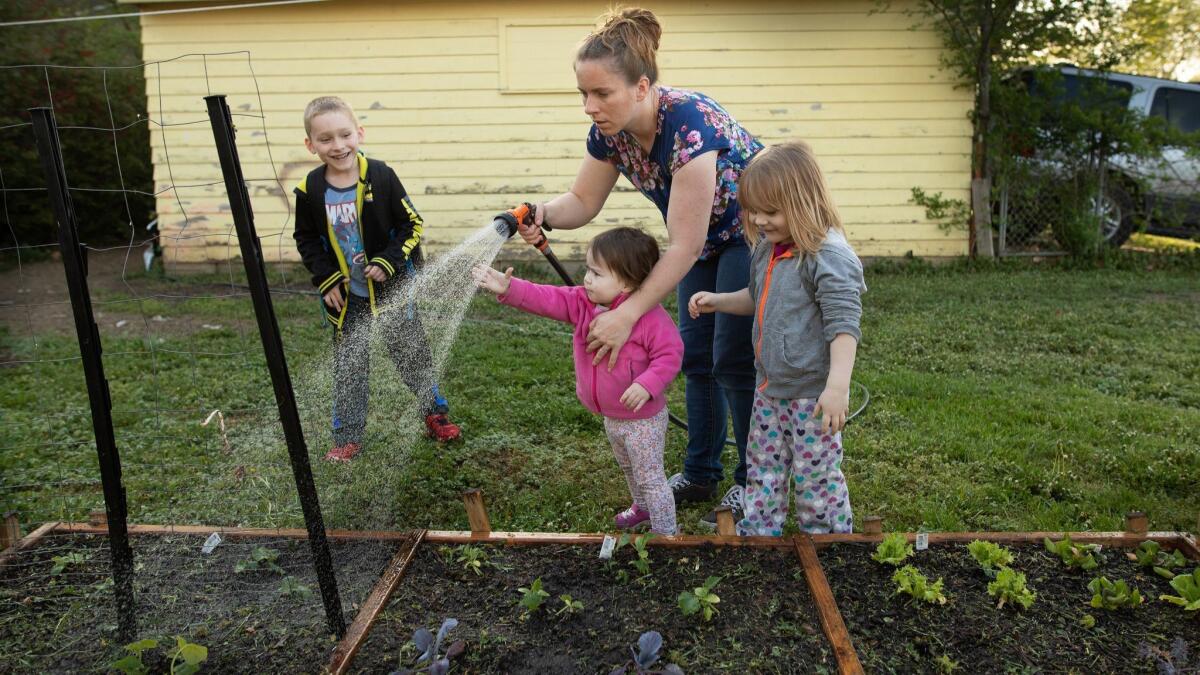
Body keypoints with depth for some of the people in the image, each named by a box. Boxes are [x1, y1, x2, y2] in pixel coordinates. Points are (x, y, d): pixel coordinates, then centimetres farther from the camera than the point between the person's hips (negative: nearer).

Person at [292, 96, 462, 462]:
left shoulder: (381, 176, -15)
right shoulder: (310, 190, -8)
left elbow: (413, 224, -9)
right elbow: (306, 240, 5)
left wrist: (388, 262, -18)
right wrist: (326, 279, -5)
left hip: (393, 288, -2)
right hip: (346, 297, 2)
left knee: (412, 354, 12)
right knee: (348, 367, 11)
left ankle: (435, 413, 32)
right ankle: (348, 437, 23)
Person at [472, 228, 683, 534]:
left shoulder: (650, 316, -27)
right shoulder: (585, 302, -6)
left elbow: (669, 354, -25)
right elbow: (548, 299, -12)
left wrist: (648, 384, -38)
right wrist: (508, 288, -23)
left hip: (643, 420, -8)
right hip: (611, 417, 9)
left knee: (651, 479, 4)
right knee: (628, 469, 31)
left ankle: (665, 534, 20)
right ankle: (642, 508, 55)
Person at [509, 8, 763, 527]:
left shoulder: (688, 124, -37)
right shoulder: (609, 132, -15)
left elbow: (684, 246, -37)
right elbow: (583, 201, -4)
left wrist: (627, 315, -40)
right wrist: (543, 213, -26)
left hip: (755, 230, -7)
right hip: (707, 237, 7)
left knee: (734, 357, -6)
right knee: (695, 352, 8)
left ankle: (752, 483, 12)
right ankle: (700, 475, 22)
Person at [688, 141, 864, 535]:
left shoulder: (830, 256, -20)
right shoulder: (767, 249, 7)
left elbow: (844, 325, -23)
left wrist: (838, 385, -30)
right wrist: (717, 301, 9)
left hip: (812, 391, -8)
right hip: (769, 386, 9)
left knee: (816, 474, 5)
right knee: (762, 467, 18)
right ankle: (758, 533, 32)